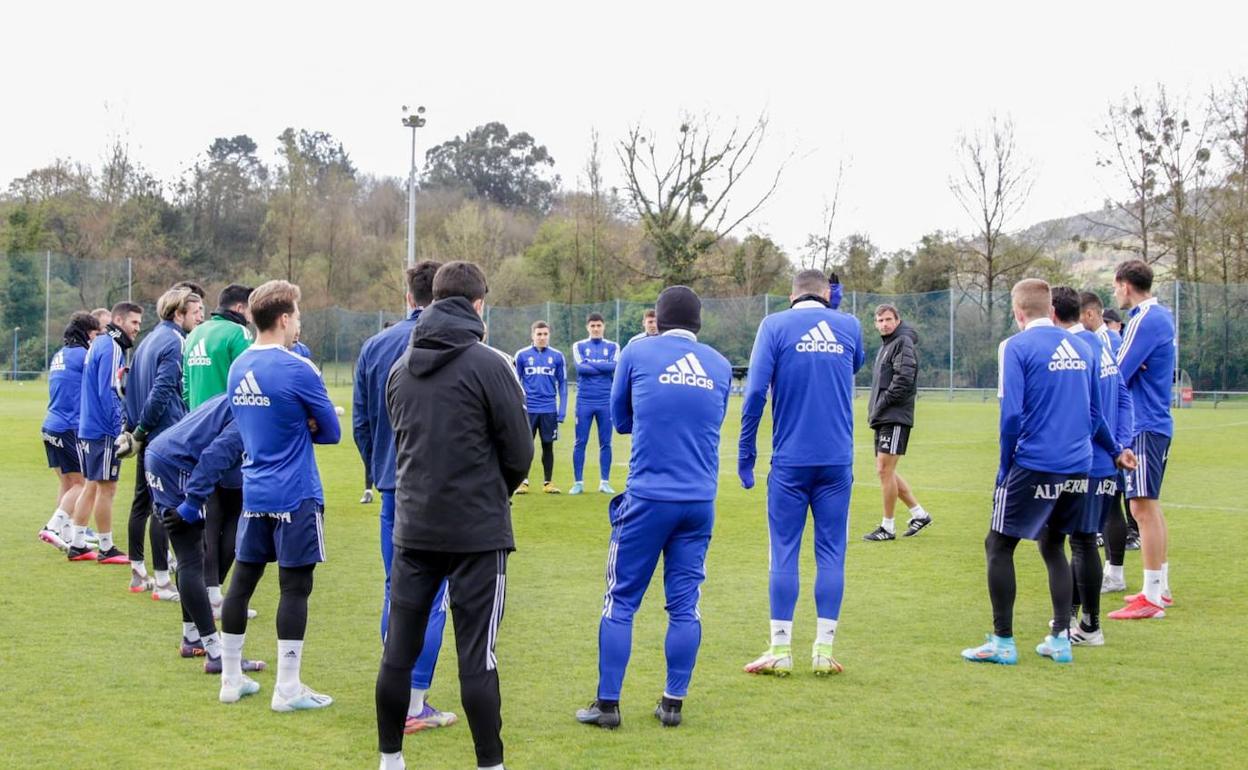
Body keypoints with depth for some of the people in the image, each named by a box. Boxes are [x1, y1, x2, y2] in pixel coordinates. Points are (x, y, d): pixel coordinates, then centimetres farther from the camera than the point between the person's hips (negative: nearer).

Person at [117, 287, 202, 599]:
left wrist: (133, 428, 17)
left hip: (148, 435, 9)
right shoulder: (174, 342, -13)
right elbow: (162, 391, -20)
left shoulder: (149, 339, 15)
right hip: (167, 438, -9)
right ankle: (162, 581, -4)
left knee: (142, 501, 14)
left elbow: (131, 385, 18)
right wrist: (140, 430, -12)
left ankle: (138, 573, 23)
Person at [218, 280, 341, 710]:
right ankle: (288, 690, 1)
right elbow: (331, 432, -5)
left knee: (242, 581, 11)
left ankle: (231, 679, 20)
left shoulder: (237, 368, 8)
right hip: (296, 496, -7)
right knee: (295, 588, -1)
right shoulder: (298, 369, -14)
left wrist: (297, 426, 2)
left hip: (253, 492, 7)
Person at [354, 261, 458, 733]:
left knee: (396, 591, 15)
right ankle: (415, 706, 0)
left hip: (391, 487, 6)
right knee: (430, 597, -1)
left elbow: (360, 421, 10)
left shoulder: (374, 347, 6)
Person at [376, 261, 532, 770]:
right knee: (476, 656, -1)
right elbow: (519, 453, -7)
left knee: (399, 648, 10)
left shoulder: (400, 367, 7)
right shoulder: (489, 365, -10)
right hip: (477, 530, -5)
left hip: (414, 526, 5)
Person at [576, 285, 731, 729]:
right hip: (700, 501, 3)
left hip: (647, 497, -3)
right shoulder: (720, 366, 8)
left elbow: (620, 420, 12)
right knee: (684, 605, 9)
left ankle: (607, 704, 7)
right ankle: (673, 703, 13)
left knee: (620, 601, 5)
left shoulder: (636, 355, 0)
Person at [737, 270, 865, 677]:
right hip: (838, 461, 2)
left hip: (790, 461, -2)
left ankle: (780, 651, 5)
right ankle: (823, 651, 7)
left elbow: (756, 391, -8)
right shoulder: (849, 326, 7)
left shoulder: (775, 325, -1)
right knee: (831, 554, 6)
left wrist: (745, 452, -2)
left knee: (784, 554, 3)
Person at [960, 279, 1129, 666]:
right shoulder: (1081, 347, 10)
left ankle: (1003, 642, 4)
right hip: (1077, 468, 6)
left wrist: (1004, 467, -3)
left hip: (1034, 466, -6)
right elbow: (1094, 413, 18)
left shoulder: (1016, 347, -7)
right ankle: (1060, 639, 16)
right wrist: (1114, 451, 34)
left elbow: (1011, 414, -14)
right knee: (1053, 546, 19)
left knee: (999, 546, 5)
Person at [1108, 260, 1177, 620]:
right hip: (1157, 422, 10)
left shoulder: (1144, 321, -16)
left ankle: (1151, 598, -7)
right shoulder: (1162, 315, 14)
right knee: (1151, 506, 16)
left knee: (1143, 507, -8)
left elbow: (1116, 374, -17)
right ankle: (1160, 588, 24)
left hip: (1144, 427, -10)